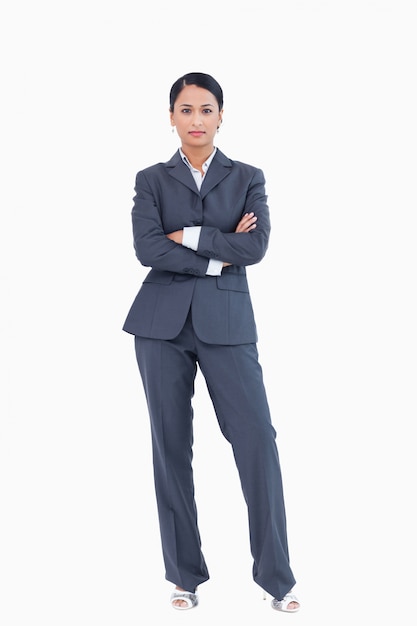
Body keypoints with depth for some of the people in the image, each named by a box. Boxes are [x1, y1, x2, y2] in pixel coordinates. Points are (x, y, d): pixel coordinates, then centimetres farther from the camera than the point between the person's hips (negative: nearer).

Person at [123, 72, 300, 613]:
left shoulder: (247, 178, 10)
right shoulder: (152, 180, 9)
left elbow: (256, 247, -6)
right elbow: (147, 249, -7)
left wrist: (190, 235, -8)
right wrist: (217, 257, -9)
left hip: (227, 321, 0)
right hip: (163, 323, 1)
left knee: (257, 437, -8)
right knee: (171, 444, 3)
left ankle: (275, 575, 4)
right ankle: (185, 574, 16)